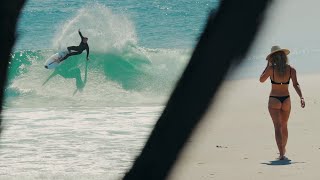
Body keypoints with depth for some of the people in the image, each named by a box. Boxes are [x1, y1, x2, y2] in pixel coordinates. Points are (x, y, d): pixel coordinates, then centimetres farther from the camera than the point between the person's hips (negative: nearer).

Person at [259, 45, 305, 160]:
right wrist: (301, 97, -18)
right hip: (286, 100, 3)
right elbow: (296, 85, -13)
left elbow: (261, 80, 3)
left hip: (274, 100, -3)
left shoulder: (271, 69, -11)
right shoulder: (291, 70, -3)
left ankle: (281, 154, -20)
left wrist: (268, 65, 6)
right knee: (284, 126, 22)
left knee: (278, 126, -7)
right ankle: (283, 150, 40)